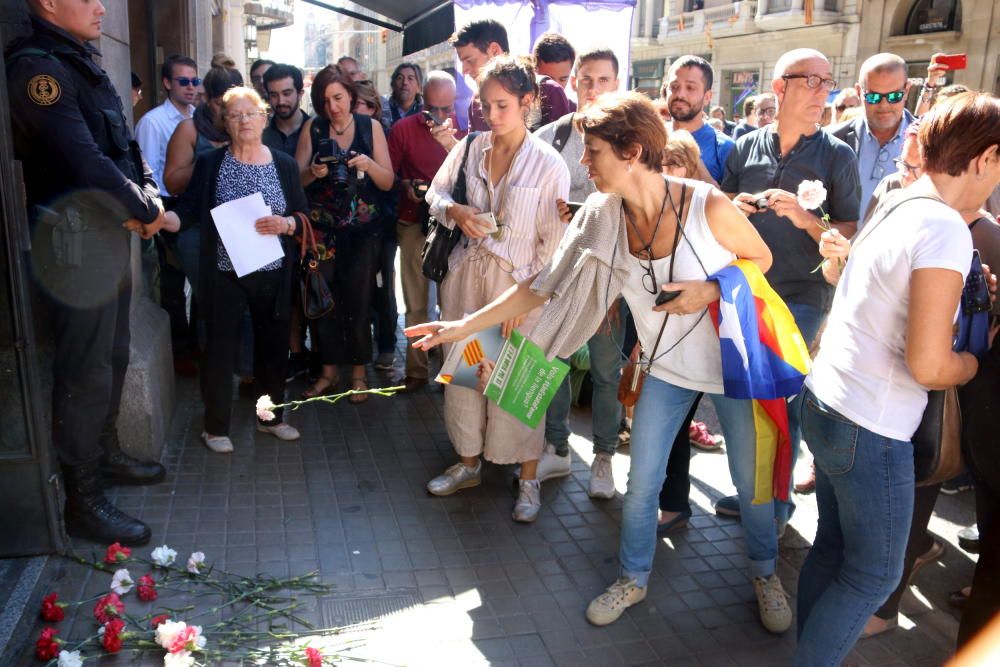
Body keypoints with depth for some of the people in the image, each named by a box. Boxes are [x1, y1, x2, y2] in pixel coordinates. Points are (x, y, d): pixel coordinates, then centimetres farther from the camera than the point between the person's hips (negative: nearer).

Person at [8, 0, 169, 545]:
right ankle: (82, 501, 9)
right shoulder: (36, 66, -15)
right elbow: (84, 161, -23)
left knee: (113, 355, 19)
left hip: (109, 232, 10)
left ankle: (106, 455, 37)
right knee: (85, 370, -3)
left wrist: (148, 194, -2)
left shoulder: (81, 62, 15)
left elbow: (124, 144, 15)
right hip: (72, 239, -10)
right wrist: (144, 209, -11)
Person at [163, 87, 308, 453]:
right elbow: (189, 209, -3)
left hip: (273, 273, 2)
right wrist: (164, 219, -23)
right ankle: (216, 427, 16)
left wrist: (285, 224, -15)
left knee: (274, 343, 11)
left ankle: (271, 416, 30)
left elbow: (303, 216, 5)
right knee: (220, 347, 1)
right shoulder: (210, 163, 2)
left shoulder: (284, 164, 6)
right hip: (225, 273, -2)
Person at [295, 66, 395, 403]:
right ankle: (329, 372, 19)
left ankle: (358, 374, 15)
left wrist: (370, 165, -18)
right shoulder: (312, 128, 4)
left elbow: (388, 182, 1)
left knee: (358, 301, -1)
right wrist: (312, 173, -20)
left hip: (363, 229, -1)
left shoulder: (371, 126, 2)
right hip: (322, 228, 1)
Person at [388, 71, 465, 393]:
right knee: (415, 303, 5)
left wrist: (450, 142, -22)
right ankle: (416, 370, 15)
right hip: (414, 222, 1)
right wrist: (406, 186, -11)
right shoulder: (404, 128, 3)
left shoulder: (462, 128, 2)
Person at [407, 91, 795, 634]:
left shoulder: (708, 206, -25)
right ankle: (633, 579, 35)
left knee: (751, 481, 12)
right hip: (667, 365, 3)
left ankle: (765, 574, 42)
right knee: (642, 482, 9)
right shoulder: (600, 218, -14)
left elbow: (760, 257, -7)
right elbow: (543, 285, -9)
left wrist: (711, 290, -26)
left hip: (733, 359, -2)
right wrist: (463, 325, -11)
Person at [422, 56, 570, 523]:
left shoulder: (548, 164, -9)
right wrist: (454, 211, -8)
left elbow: (552, 243, -8)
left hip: (517, 280, -4)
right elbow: (436, 191, 15)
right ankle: (468, 463, 32)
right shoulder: (471, 148, 2)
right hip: (467, 272, 5)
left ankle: (529, 480, 18)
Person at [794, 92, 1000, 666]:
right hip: (870, 429, -8)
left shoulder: (892, 208, 6)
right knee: (875, 574, 9)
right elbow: (928, 365, -22)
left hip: (824, 402, 8)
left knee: (833, 545, 21)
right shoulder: (946, 230, -19)